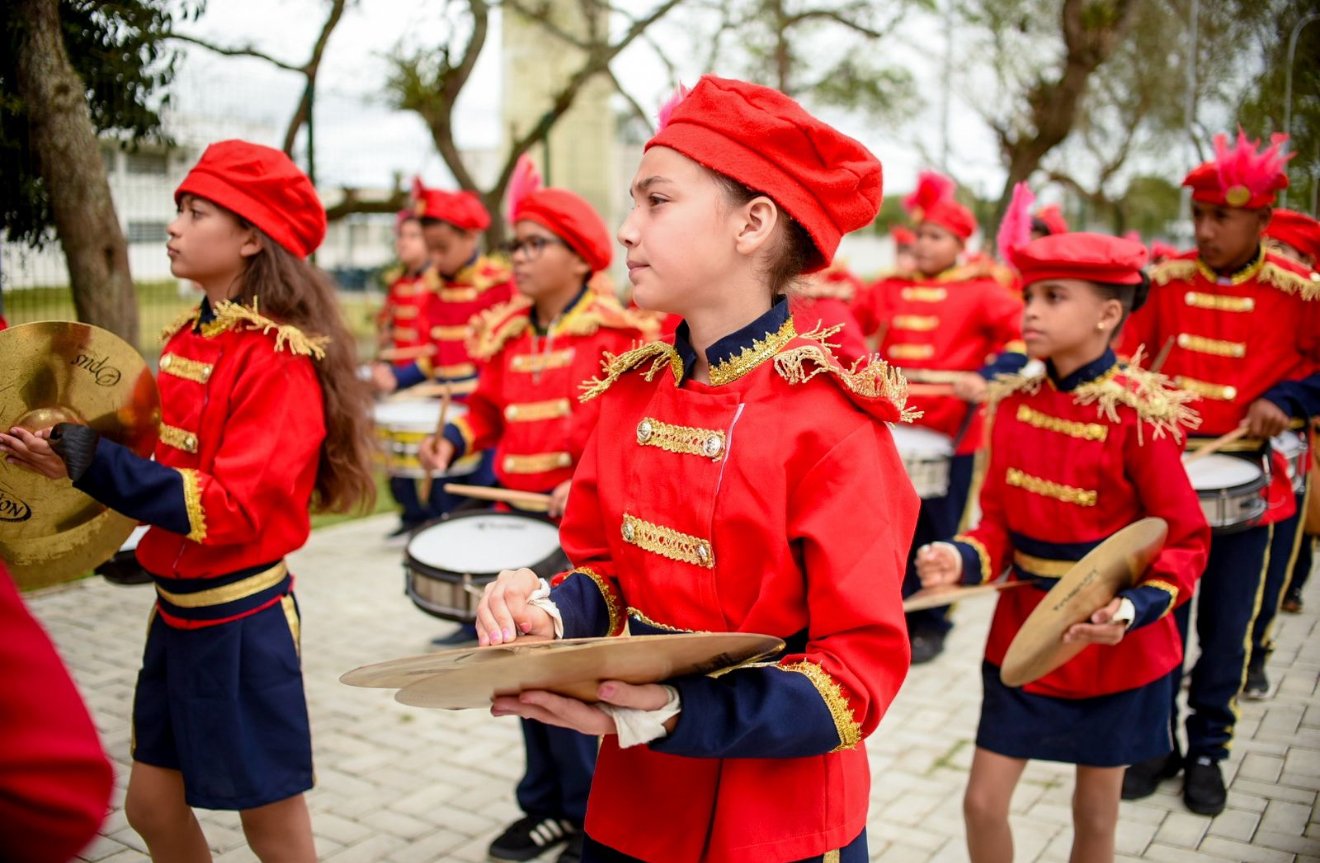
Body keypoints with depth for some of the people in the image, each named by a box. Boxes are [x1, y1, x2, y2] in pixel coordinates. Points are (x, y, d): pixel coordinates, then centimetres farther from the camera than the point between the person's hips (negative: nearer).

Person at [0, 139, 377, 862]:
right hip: (175, 607, 8)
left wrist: (95, 465, -25)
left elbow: (232, 508, -24)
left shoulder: (280, 360, -18)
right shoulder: (188, 338, 6)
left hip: (241, 618, -8)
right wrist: (64, 450, 0)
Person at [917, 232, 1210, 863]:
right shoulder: (1015, 403, -3)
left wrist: (1134, 611, -26)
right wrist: (964, 559, -18)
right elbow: (1001, 520, 2)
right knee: (983, 803, 7)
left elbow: (1186, 541, -10)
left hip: (1114, 650, -3)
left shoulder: (1138, 416, -17)